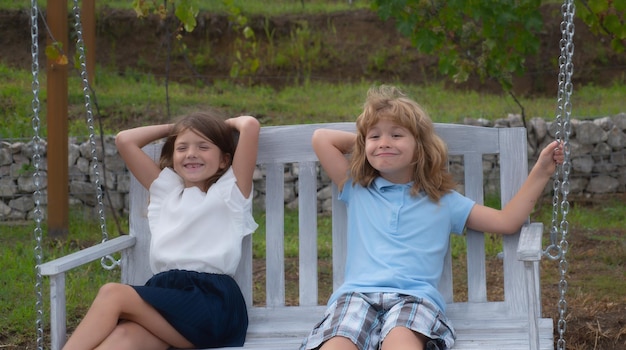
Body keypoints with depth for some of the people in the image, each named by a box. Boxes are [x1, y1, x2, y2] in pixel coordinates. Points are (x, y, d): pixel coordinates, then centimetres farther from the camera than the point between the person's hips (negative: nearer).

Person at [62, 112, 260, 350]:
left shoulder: (230, 190, 12)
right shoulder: (166, 189, 27)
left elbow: (250, 126, 2)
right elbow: (125, 140, 29)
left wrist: (225, 124, 22)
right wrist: (173, 128, 34)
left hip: (212, 299, -4)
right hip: (166, 293, 4)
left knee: (113, 294, -26)